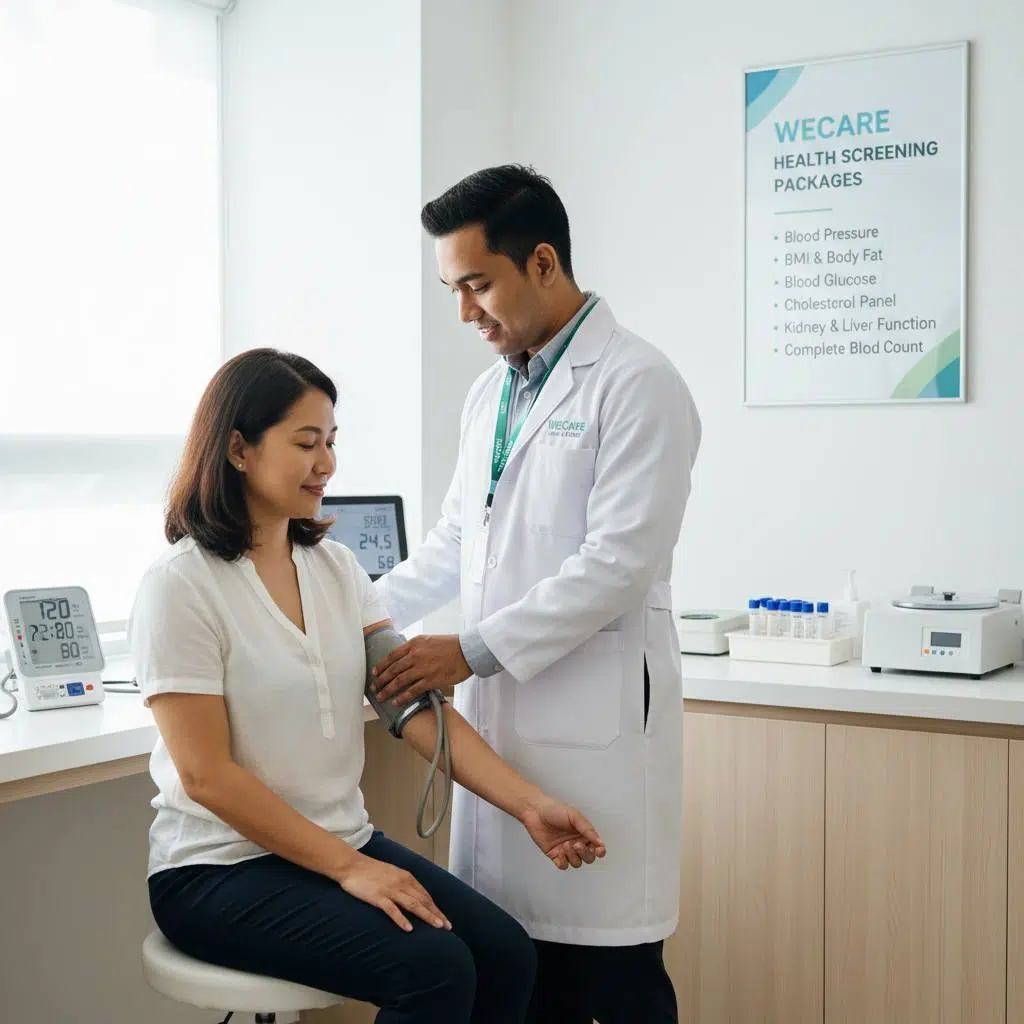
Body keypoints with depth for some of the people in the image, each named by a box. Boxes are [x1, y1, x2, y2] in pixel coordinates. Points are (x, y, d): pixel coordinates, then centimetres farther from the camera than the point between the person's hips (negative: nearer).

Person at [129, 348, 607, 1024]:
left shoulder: (335, 567, 7)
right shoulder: (181, 586, -13)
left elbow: (414, 706, 0)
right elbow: (205, 775, -16)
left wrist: (529, 804, -11)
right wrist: (347, 868, -18)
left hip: (344, 841, 6)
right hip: (221, 868, -6)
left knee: (507, 956, -13)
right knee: (435, 968, -24)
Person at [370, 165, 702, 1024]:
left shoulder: (637, 384, -9)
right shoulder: (492, 391, 16)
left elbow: (621, 561, -16)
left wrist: (473, 651, -16)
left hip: (595, 722, -7)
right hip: (499, 713, 7)